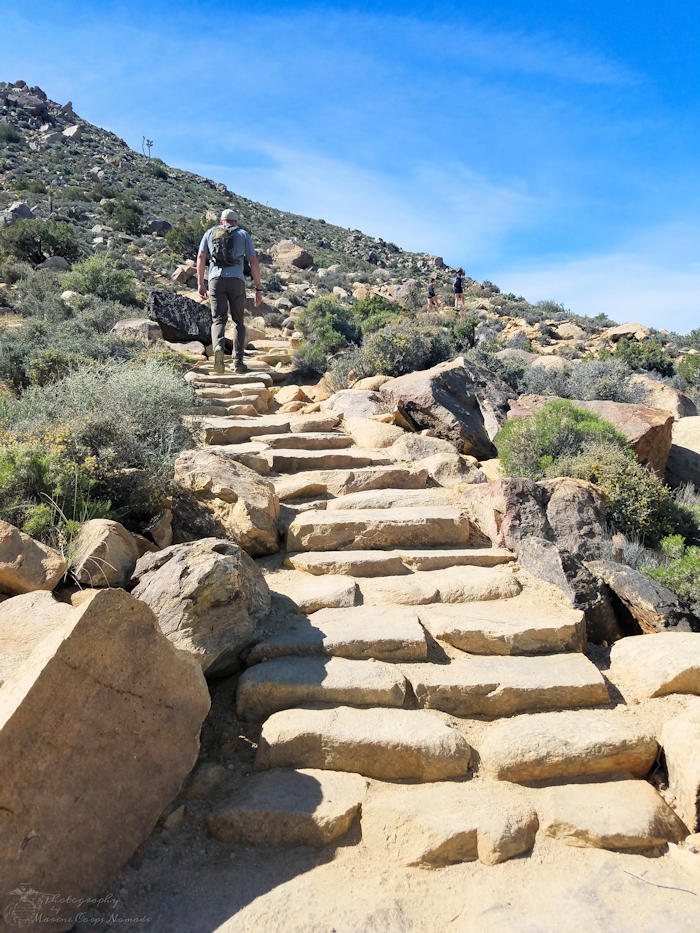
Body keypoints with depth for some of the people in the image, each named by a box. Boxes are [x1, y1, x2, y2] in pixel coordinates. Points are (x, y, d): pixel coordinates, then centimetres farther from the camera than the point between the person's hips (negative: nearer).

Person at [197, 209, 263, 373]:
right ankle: (238, 361, 1)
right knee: (239, 322, 11)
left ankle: (218, 347, -32)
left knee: (218, 320, 0)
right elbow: (254, 262, 7)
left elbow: (201, 257, 8)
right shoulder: (243, 234, 16)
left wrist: (200, 283, 9)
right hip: (236, 281, 0)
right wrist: (259, 289, 7)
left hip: (215, 279, 1)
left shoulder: (210, 233, 20)